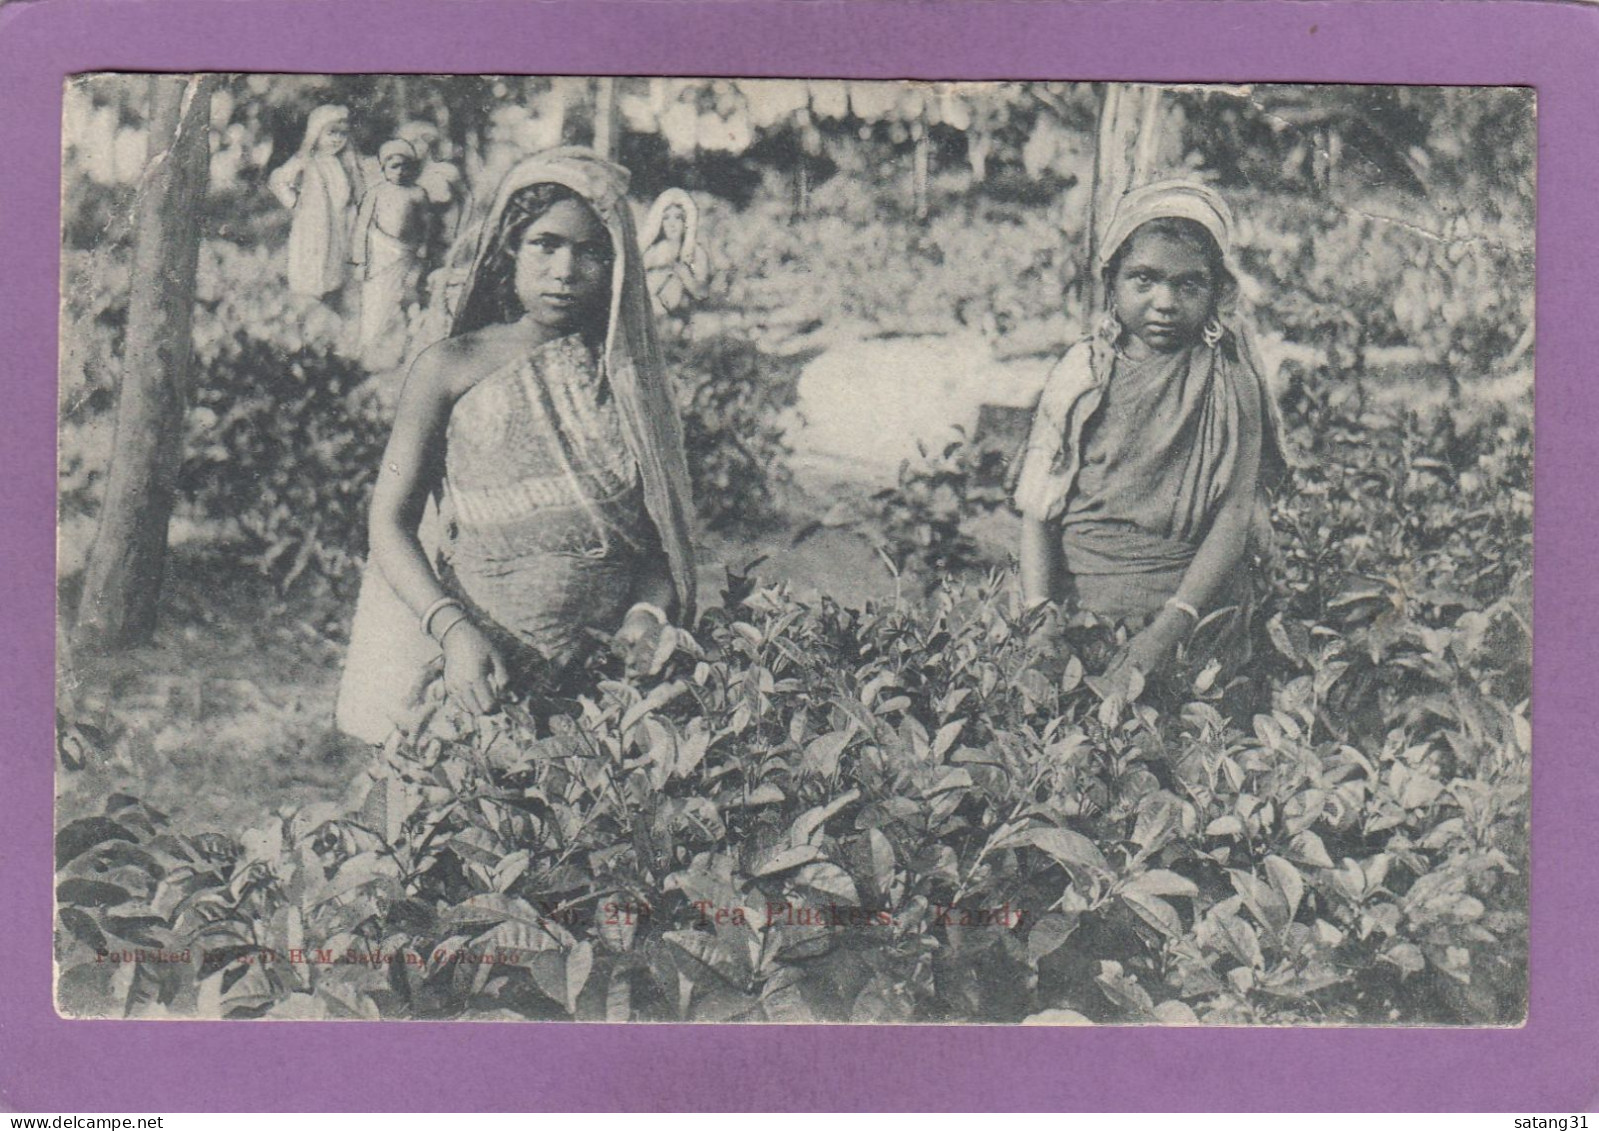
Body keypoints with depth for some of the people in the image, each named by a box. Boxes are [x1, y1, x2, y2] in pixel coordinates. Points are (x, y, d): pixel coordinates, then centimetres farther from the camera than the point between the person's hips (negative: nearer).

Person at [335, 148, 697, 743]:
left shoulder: (628, 372, 12)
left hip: (602, 668, 2)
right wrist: (455, 629, -15)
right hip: (474, 670, -2)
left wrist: (647, 614, -8)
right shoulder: (449, 368, 4)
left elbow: (660, 533, 13)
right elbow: (390, 523, 0)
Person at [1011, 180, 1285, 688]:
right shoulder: (1080, 376, 4)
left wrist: (1168, 630, -15)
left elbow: (1234, 518, -4)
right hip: (1080, 604, 1)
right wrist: (1039, 611, -13)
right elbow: (1038, 510, 2)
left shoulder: (1228, 384, 1)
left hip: (1193, 608, 0)